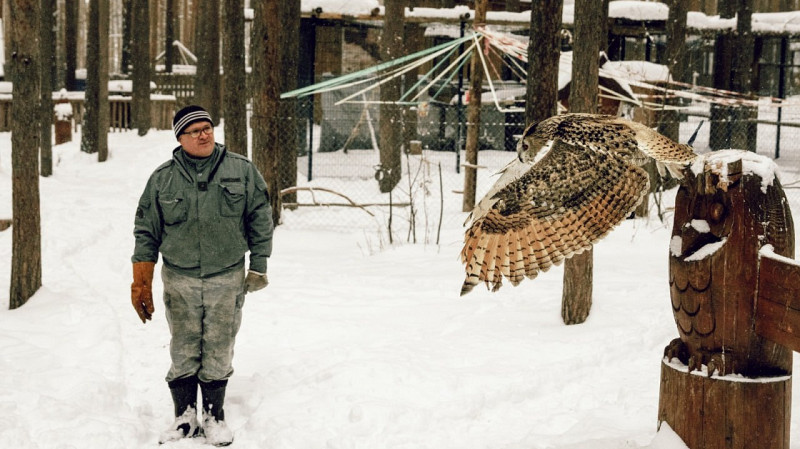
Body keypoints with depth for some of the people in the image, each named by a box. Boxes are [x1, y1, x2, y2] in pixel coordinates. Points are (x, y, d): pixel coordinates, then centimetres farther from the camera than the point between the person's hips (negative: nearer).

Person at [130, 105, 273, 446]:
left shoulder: (242, 171, 2)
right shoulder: (162, 179, 3)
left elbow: (260, 220, 6)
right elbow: (146, 233, 6)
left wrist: (258, 268, 3)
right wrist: (141, 285, 3)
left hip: (227, 280, 0)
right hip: (179, 280, 0)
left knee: (218, 352, 4)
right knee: (184, 352, 4)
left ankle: (214, 415, 19)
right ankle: (185, 417, 16)